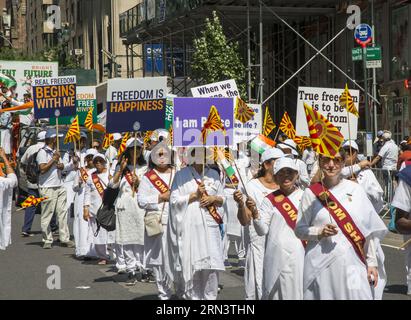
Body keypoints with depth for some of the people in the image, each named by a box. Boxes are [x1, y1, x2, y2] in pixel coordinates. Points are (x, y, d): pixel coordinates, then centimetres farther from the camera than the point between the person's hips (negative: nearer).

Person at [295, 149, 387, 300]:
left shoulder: (355, 189, 2)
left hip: (352, 263, 0)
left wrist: (372, 262, 3)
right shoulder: (311, 193, 3)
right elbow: (299, 230, 7)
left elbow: (370, 229, 5)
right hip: (321, 265, 0)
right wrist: (319, 232, -11)